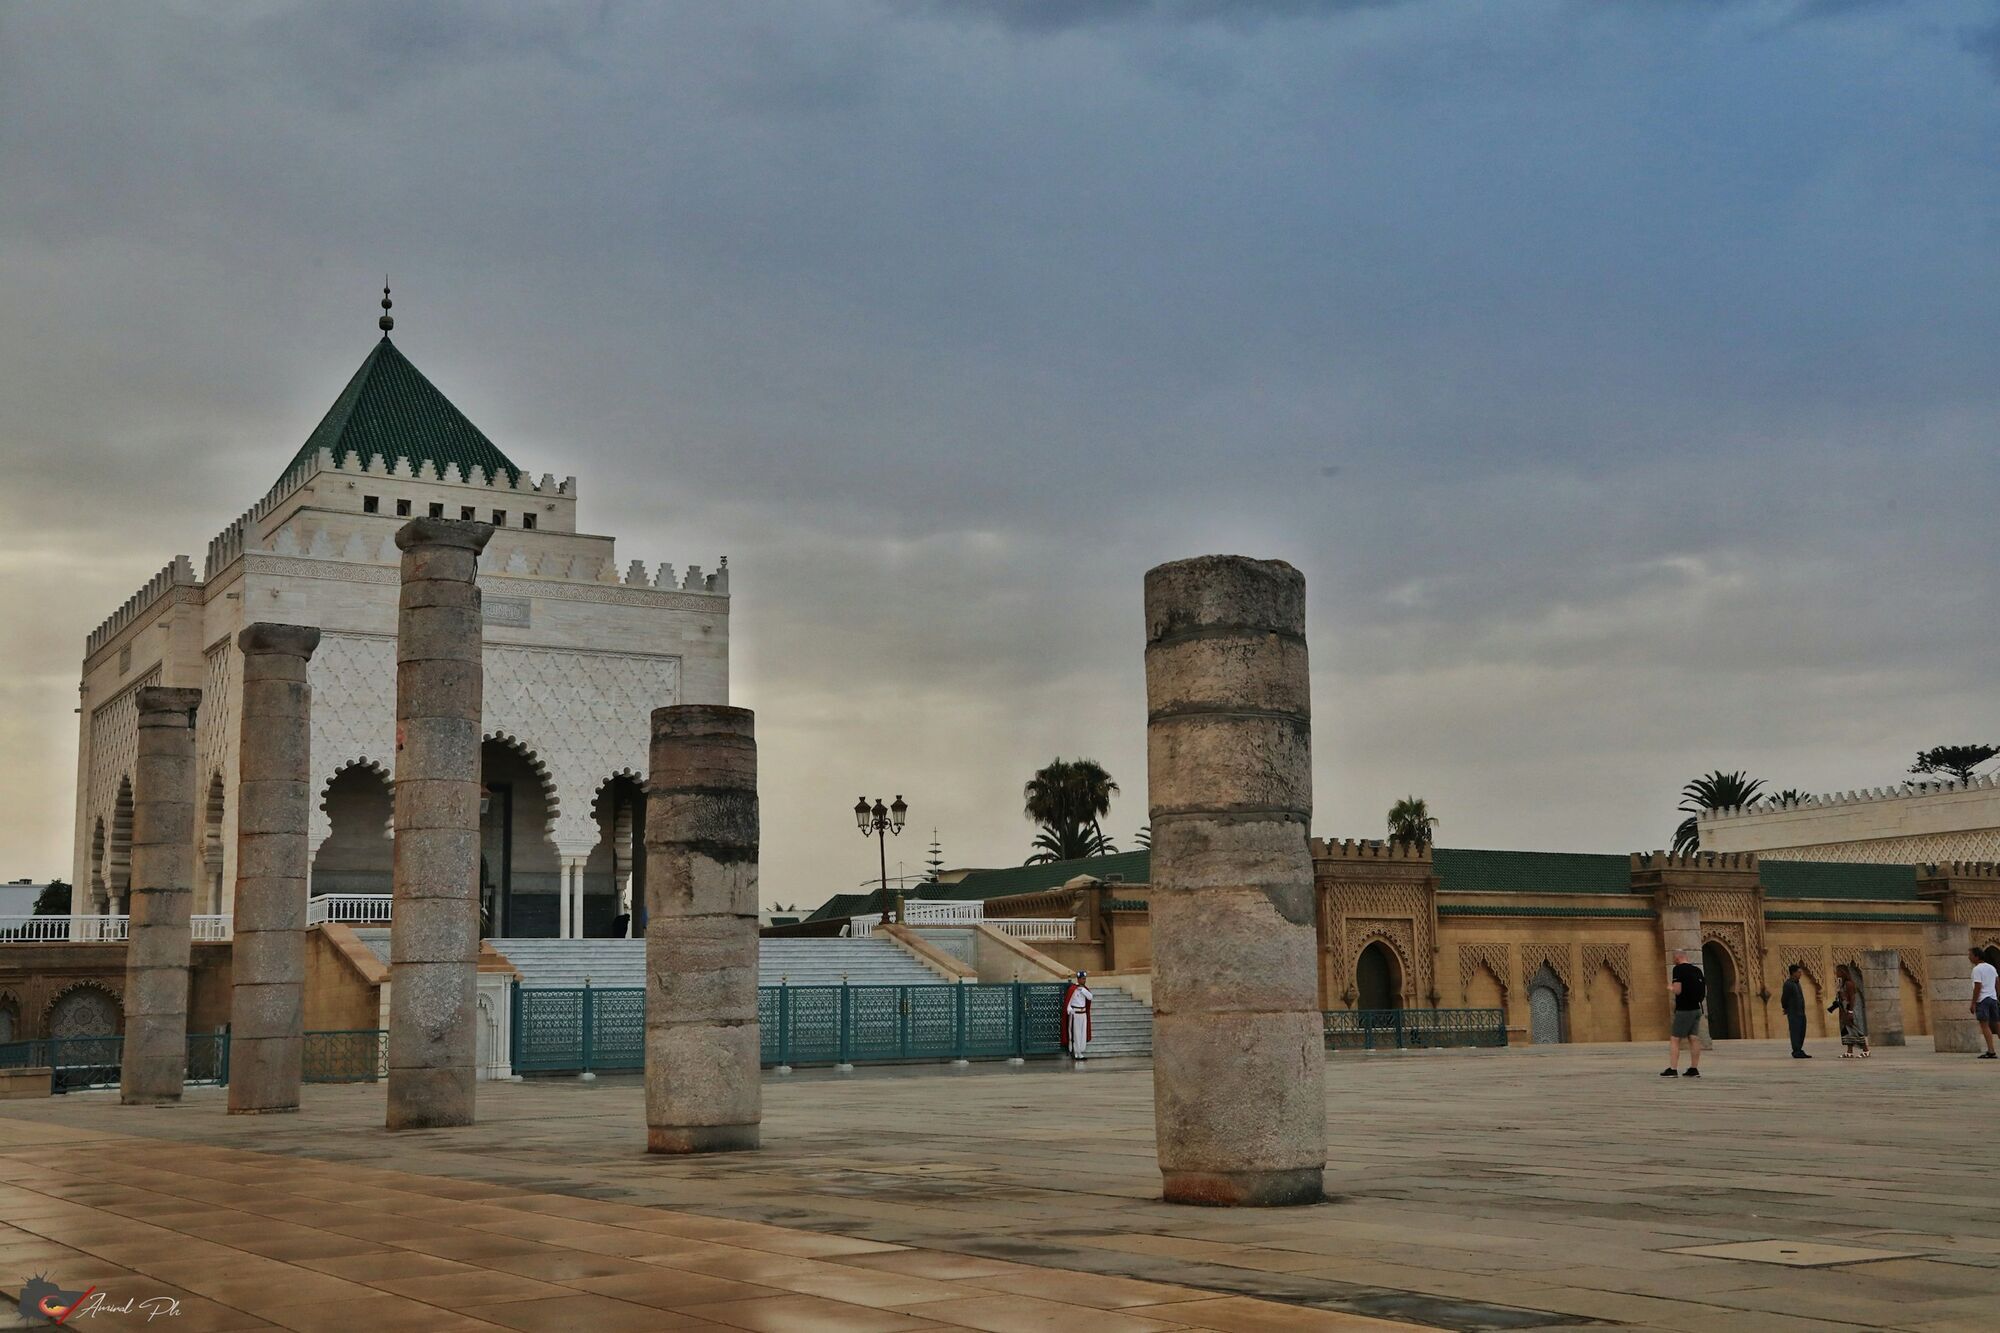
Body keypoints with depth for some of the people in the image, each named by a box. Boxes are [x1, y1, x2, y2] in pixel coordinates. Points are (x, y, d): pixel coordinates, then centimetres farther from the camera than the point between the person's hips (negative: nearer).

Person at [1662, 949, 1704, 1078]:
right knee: (1694, 1039, 7)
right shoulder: (1697, 970, 11)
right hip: (1696, 1009, 7)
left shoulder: (1679, 969, -11)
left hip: (1684, 1010, -7)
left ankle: (1673, 1069, -8)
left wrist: (1670, 987, 0)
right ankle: (1694, 1069, 7)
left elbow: (1677, 990, -19)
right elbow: (1705, 991, 14)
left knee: (1675, 1040, -4)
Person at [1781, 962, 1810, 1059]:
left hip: (1801, 1012, 8)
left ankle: (1798, 1051, 15)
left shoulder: (1797, 983, 15)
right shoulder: (1788, 984, -12)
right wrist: (1786, 1009, 5)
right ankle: (1797, 1052, -6)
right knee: (1795, 1032, -7)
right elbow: (1784, 999, -10)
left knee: (1802, 1033, 9)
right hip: (1793, 1013, -8)